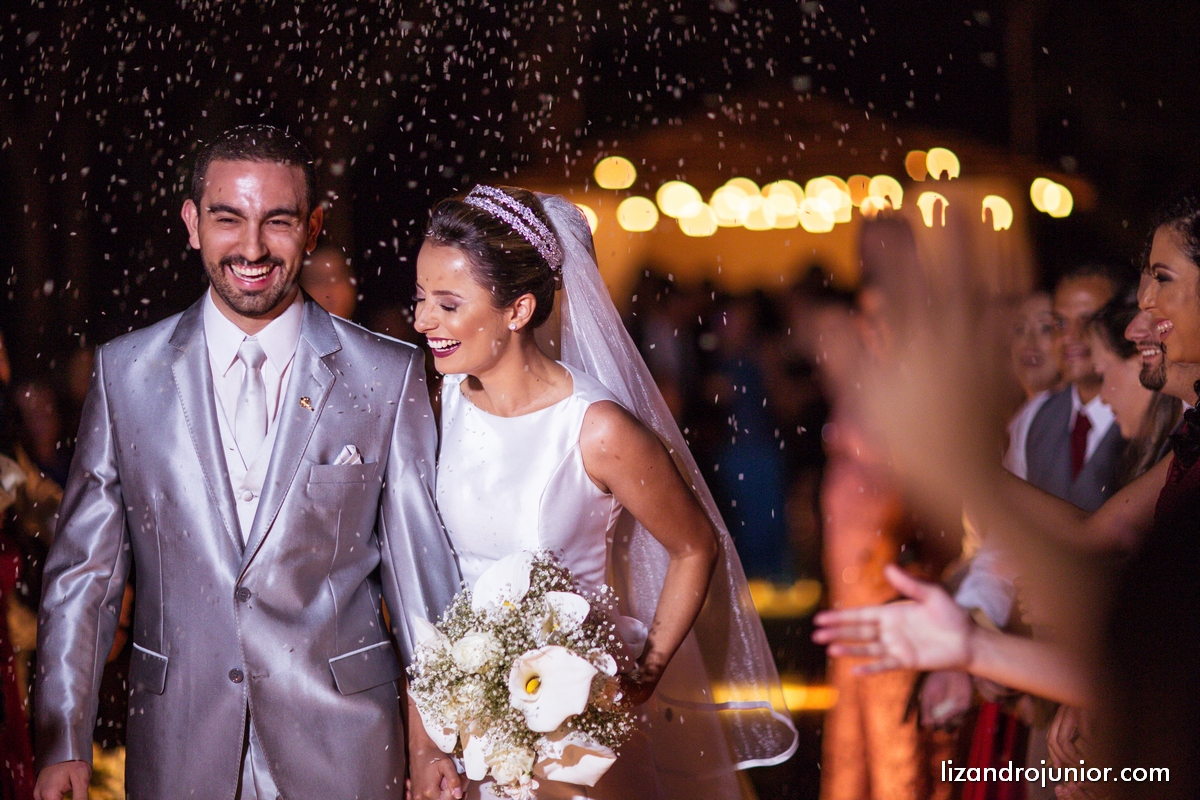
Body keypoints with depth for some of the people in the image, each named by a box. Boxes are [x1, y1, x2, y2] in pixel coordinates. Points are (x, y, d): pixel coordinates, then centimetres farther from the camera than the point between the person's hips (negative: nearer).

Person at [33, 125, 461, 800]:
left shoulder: (390, 377, -2)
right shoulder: (124, 371, 2)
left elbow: (420, 564, 0)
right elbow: (85, 568, 3)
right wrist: (64, 744, -1)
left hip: (342, 741, -1)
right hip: (178, 744, 1)